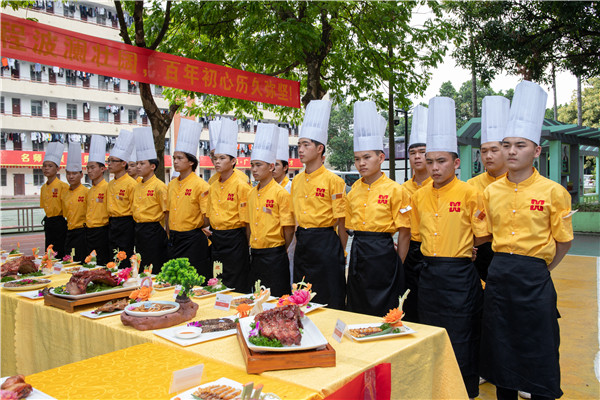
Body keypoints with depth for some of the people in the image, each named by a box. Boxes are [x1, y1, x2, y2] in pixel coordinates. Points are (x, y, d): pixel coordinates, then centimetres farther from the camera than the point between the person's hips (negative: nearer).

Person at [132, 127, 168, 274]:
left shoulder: (159, 186, -12)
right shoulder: (137, 187, 12)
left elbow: (167, 212, -11)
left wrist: (165, 233, -10)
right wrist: (138, 229, 15)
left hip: (154, 232, -8)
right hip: (139, 232, 8)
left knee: (155, 271, -3)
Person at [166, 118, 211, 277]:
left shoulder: (200, 185, -12)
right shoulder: (171, 185, 10)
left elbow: (207, 217, -11)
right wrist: (170, 235, 14)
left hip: (193, 240, -7)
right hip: (174, 240, 7)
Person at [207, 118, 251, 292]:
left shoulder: (241, 186, -11)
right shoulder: (213, 187, 10)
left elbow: (246, 220, -10)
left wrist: (248, 246, -9)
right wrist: (212, 232, 8)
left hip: (235, 242, -7)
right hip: (216, 241, 7)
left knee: (236, 288, 1)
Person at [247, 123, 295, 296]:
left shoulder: (281, 193, -11)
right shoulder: (251, 194, 10)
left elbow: (289, 228, -9)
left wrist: (279, 251, -1)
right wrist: (253, 247, 10)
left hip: (274, 256, -6)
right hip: (255, 255, 7)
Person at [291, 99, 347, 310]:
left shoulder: (333, 181, -10)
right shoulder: (296, 180, 9)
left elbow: (342, 223, -7)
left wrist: (343, 254, -5)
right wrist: (299, 240, 13)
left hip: (326, 245, -6)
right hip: (302, 245, 7)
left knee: (329, 302, 2)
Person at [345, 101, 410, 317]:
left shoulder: (395, 190, -9)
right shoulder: (354, 190, 8)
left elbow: (404, 233, -6)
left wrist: (398, 267, -4)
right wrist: (353, 254, 10)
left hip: (382, 255, -5)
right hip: (357, 255, 6)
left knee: (383, 311, 4)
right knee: (357, 310, 14)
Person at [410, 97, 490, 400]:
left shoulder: (469, 194, -9)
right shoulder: (419, 196, 5)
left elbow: (483, 237, -4)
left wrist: (457, 250, -1)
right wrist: (441, 250, 7)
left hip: (459, 277, -5)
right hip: (428, 275, 5)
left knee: (460, 341, 3)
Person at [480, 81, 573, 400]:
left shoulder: (554, 192, -7)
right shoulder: (490, 192, 3)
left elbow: (563, 243, 1)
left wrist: (537, 268, 5)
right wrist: (501, 265, 7)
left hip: (534, 281, -3)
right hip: (497, 277, 4)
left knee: (538, 353, 6)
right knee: (500, 349, 14)